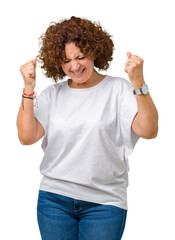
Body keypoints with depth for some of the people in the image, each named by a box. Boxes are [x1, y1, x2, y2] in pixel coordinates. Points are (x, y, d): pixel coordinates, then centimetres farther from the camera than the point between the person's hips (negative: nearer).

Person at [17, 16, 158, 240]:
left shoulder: (118, 88, -2)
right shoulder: (52, 94, 7)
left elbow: (148, 131, -14)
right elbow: (26, 136, -3)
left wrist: (138, 83, -23)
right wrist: (28, 88, -9)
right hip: (54, 200, 3)